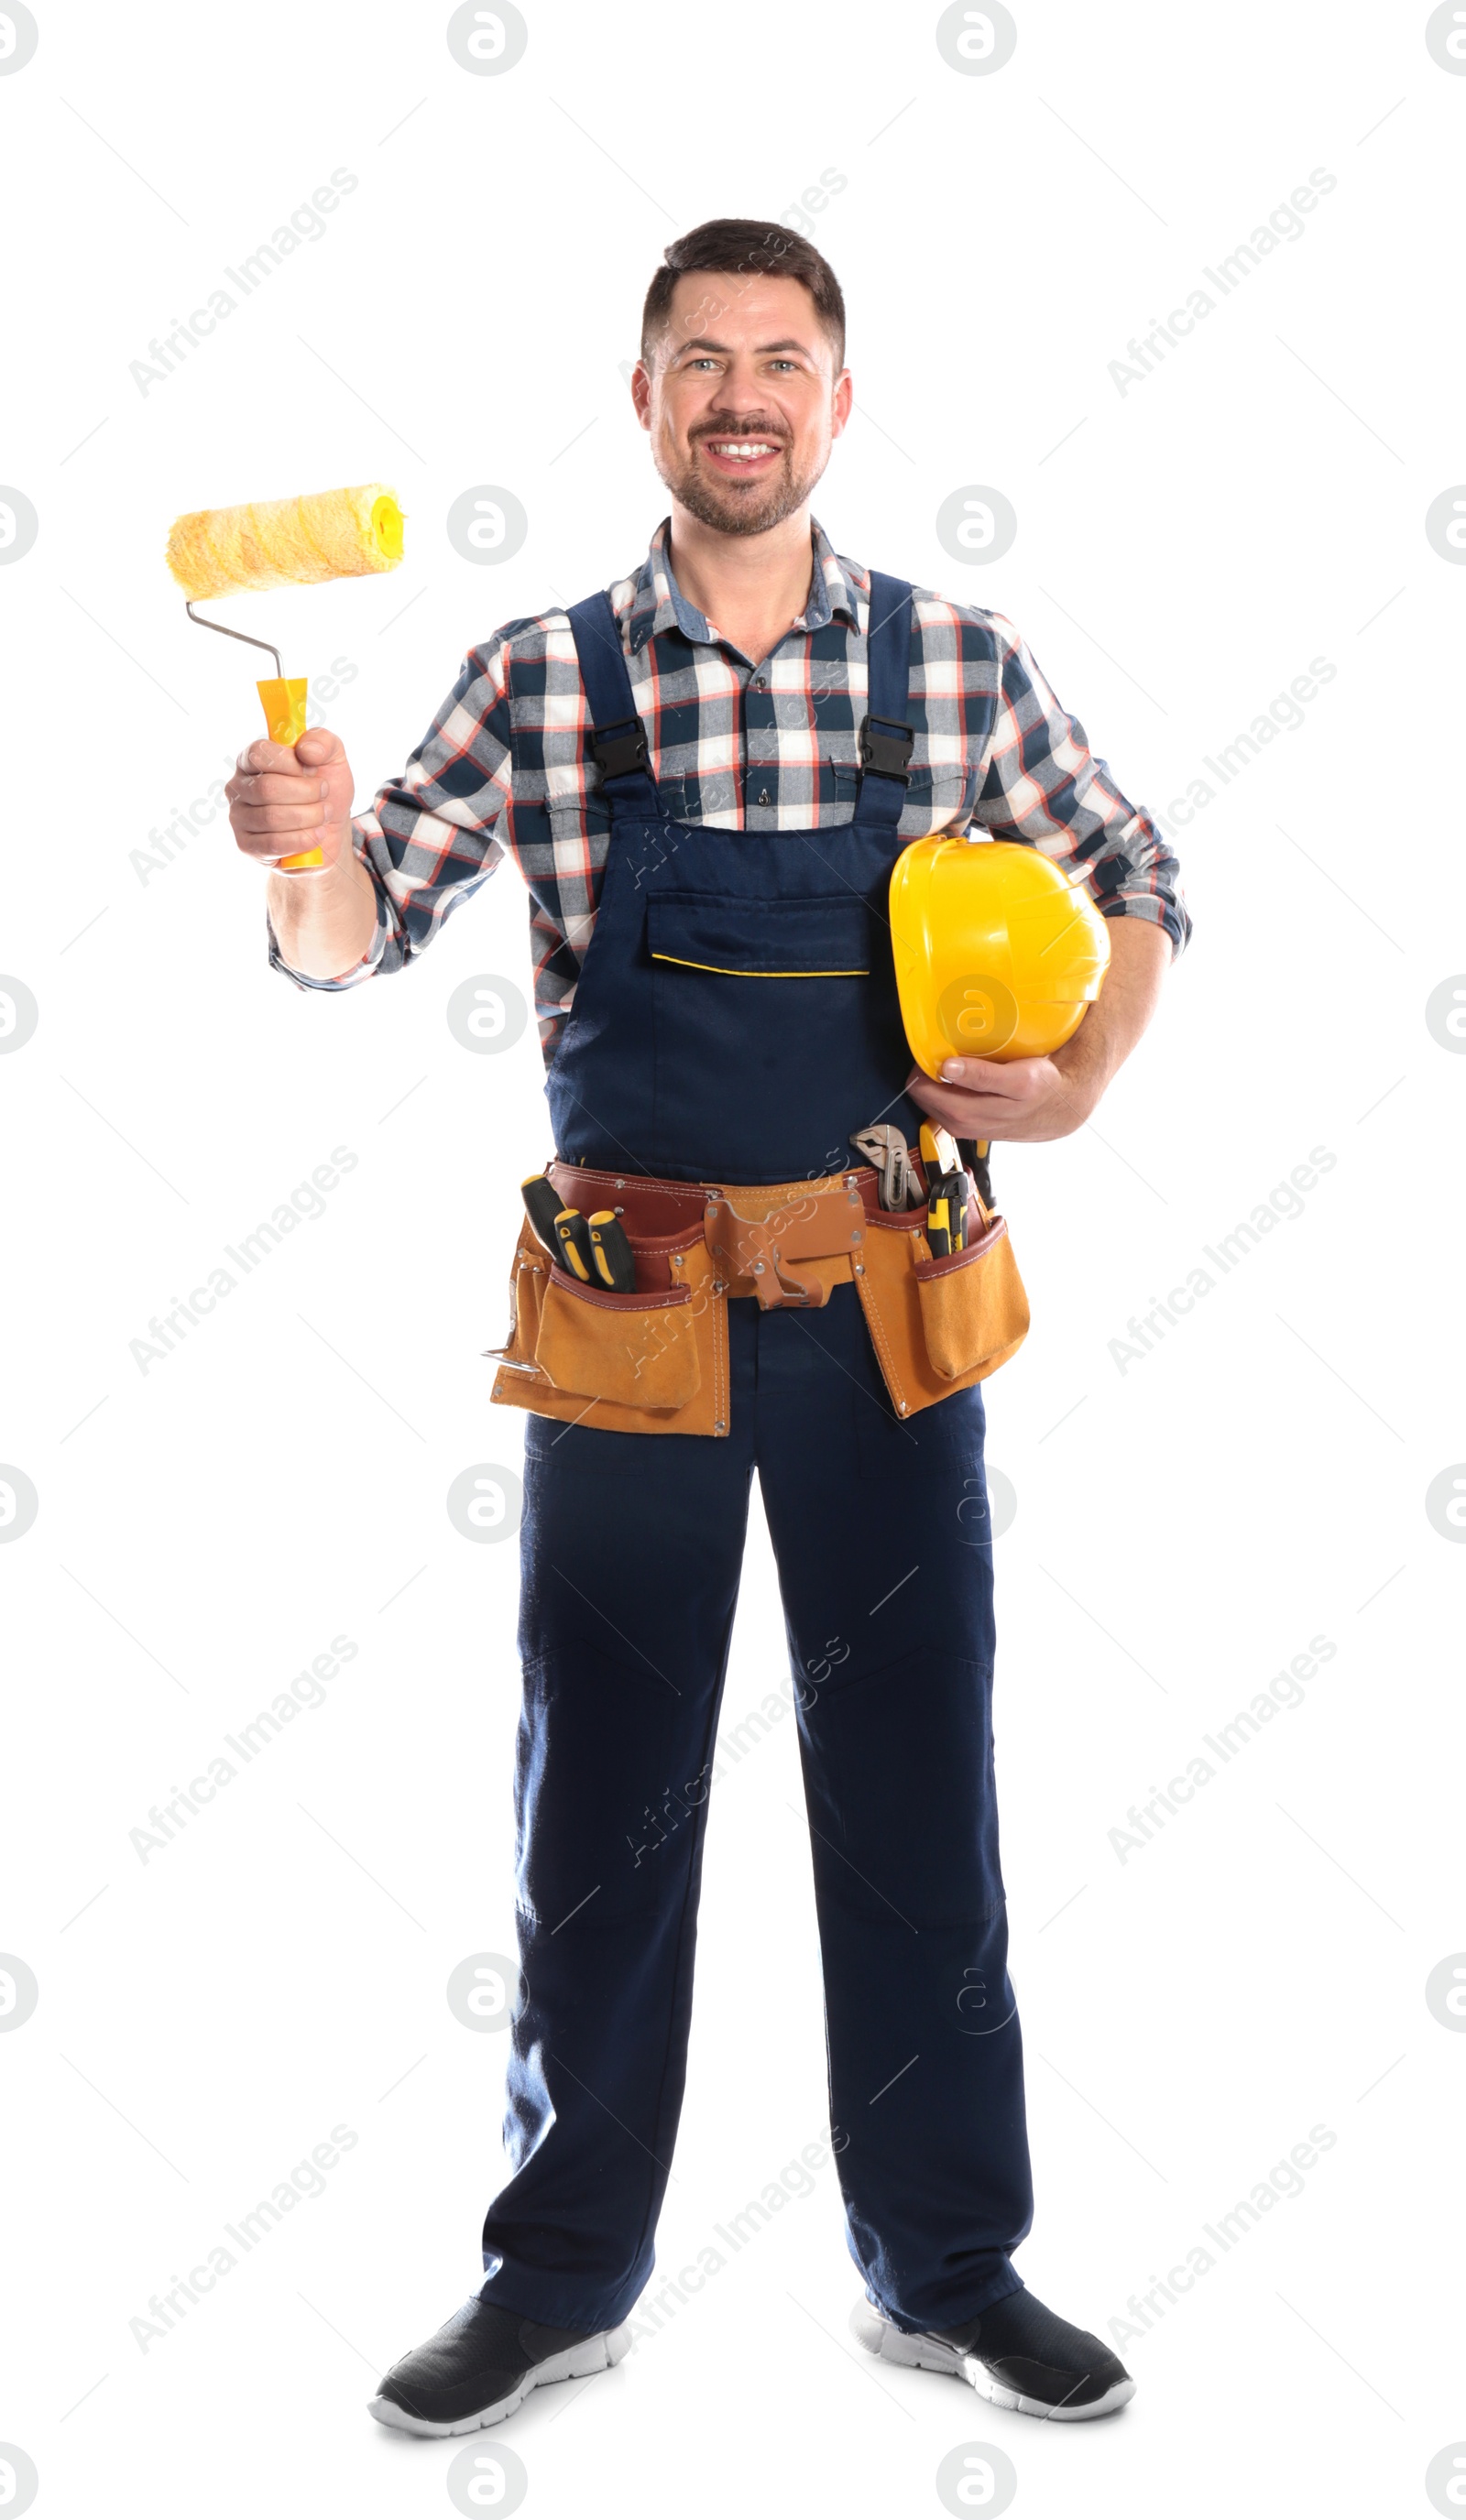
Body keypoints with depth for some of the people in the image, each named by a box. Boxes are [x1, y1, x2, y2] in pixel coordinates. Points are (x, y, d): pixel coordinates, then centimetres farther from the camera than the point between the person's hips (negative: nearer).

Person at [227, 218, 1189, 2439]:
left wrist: (1081, 1086, -3)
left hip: (880, 1308, 1)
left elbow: (1137, 883, 13)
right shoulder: (544, 676, 0)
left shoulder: (954, 662, 2)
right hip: (628, 1310, 0)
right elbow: (356, 943, -5)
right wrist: (310, 847, -27)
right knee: (601, 1798, 9)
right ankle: (564, 2276, 26)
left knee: (915, 1782, 10)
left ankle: (949, 2269, 27)